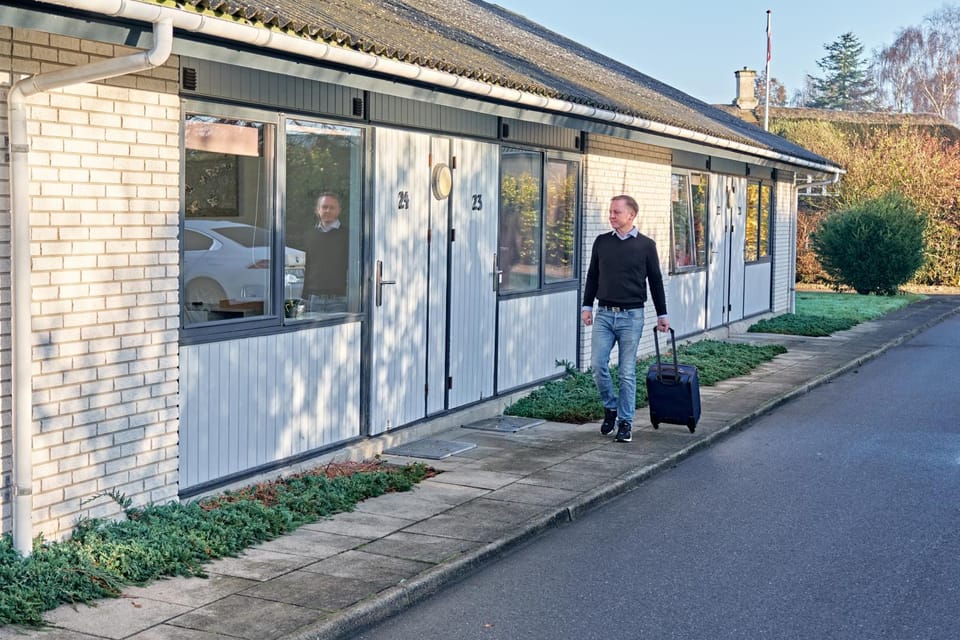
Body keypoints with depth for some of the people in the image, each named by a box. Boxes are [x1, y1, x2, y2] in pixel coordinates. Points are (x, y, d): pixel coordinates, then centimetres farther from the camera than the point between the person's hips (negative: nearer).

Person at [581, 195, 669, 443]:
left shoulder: (646, 245, 1)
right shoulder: (601, 242, 8)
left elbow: (655, 281, 6)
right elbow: (592, 276, 15)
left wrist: (662, 314, 7)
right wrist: (587, 306, 10)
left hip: (631, 315, -2)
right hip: (604, 313, 3)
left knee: (627, 372, 0)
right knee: (598, 364, -5)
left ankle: (625, 422, 9)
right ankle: (610, 407, 18)